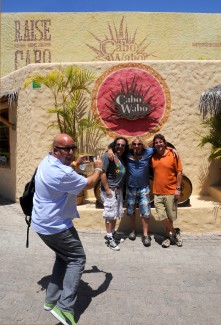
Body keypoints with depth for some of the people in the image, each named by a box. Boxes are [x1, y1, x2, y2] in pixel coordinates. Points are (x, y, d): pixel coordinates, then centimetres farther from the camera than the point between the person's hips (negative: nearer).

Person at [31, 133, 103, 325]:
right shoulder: (62, 173, -29)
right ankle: (65, 307, -1)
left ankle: (51, 300, 27)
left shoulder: (47, 161, 2)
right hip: (56, 226, -9)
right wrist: (98, 169, 2)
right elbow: (88, 185, -15)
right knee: (77, 259, 4)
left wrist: (75, 163, 16)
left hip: (43, 223, 10)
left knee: (63, 257, 23)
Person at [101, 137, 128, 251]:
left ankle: (112, 233, 31)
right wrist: (107, 189, -20)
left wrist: (122, 188, 8)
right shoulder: (108, 155, -12)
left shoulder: (123, 158, 12)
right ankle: (109, 238, 8)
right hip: (110, 189, -8)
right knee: (110, 214, -3)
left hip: (119, 190, 8)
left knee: (116, 213, 16)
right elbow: (102, 173, -18)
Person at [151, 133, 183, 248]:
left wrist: (178, 188, -9)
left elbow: (179, 172, -6)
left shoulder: (173, 155, -6)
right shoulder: (153, 157, 4)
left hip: (171, 192, -3)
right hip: (157, 192, 3)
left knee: (170, 216, 8)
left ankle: (168, 235, 30)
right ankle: (174, 232, 23)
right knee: (161, 216, 0)